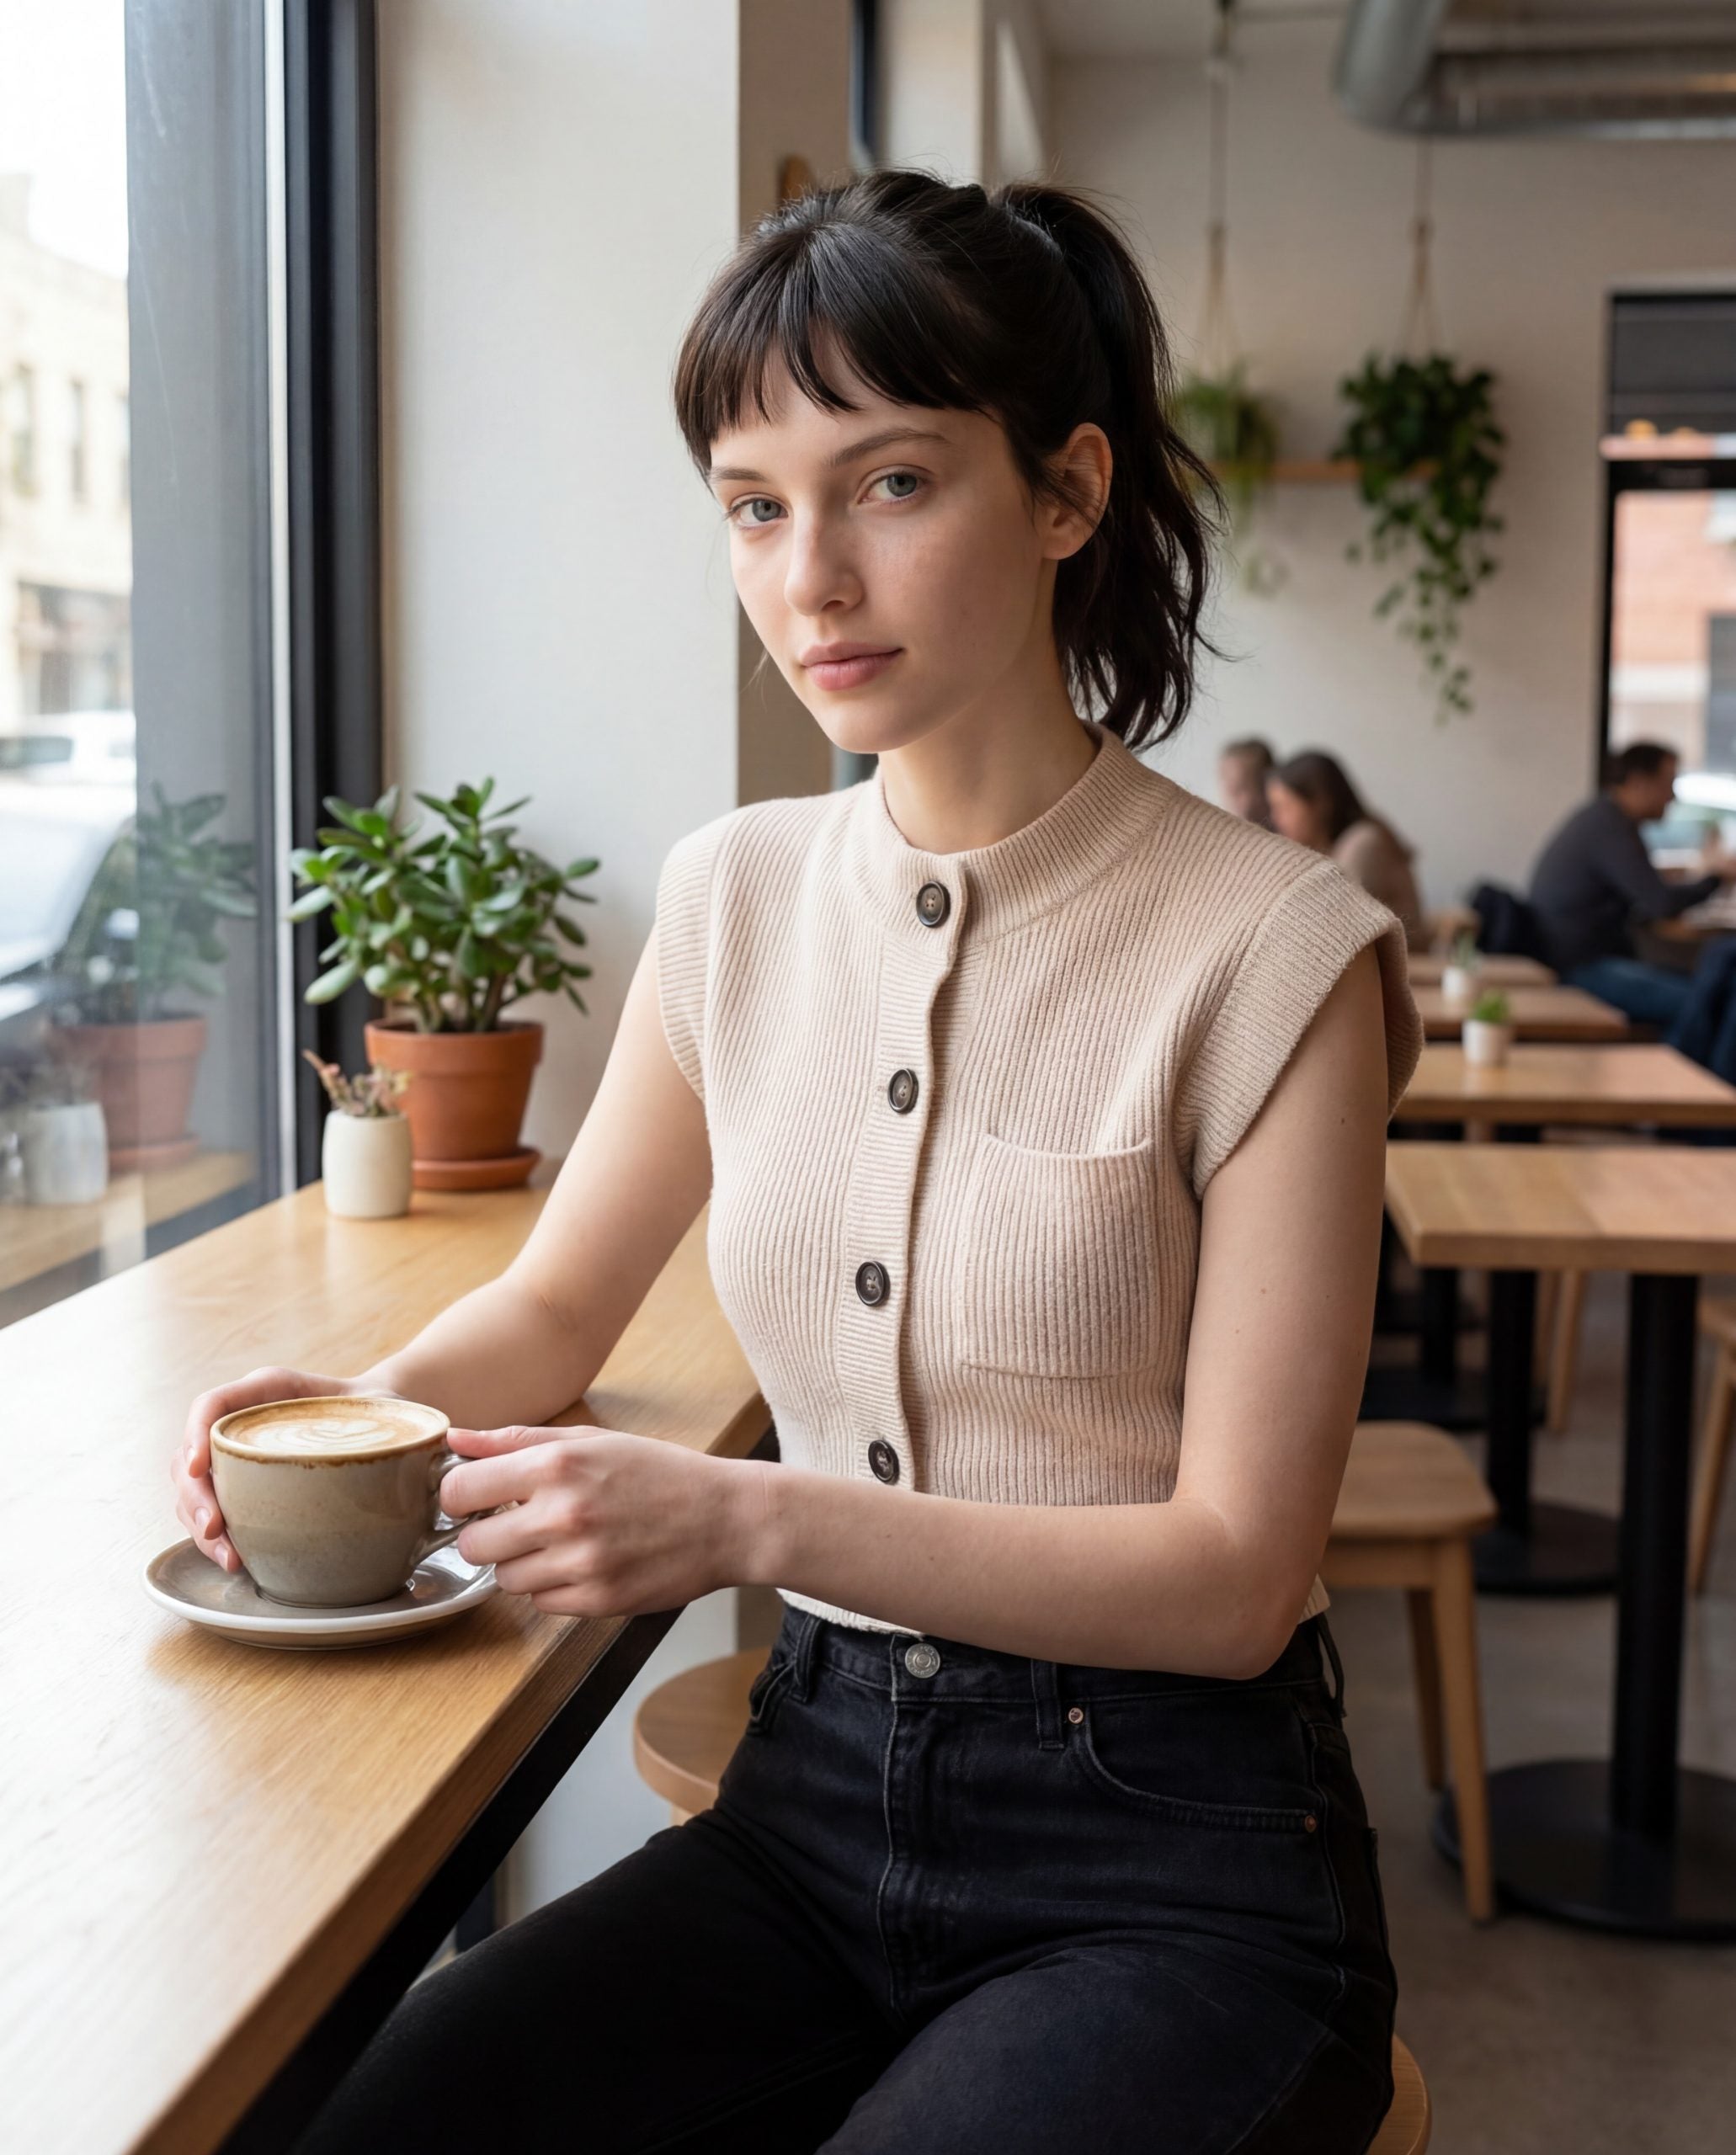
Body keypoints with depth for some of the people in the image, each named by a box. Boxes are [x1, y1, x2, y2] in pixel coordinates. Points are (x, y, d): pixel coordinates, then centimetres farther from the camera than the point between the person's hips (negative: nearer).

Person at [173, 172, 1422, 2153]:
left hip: (1166, 1862, -3)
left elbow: (1237, 1568, -12)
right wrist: (360, 1414, -6)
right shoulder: (734, 898, 3)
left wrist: (751, 1519, -22)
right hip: (816, 1794, 3)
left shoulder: (1269, 950, -12)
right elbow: (548, 1313, 16)